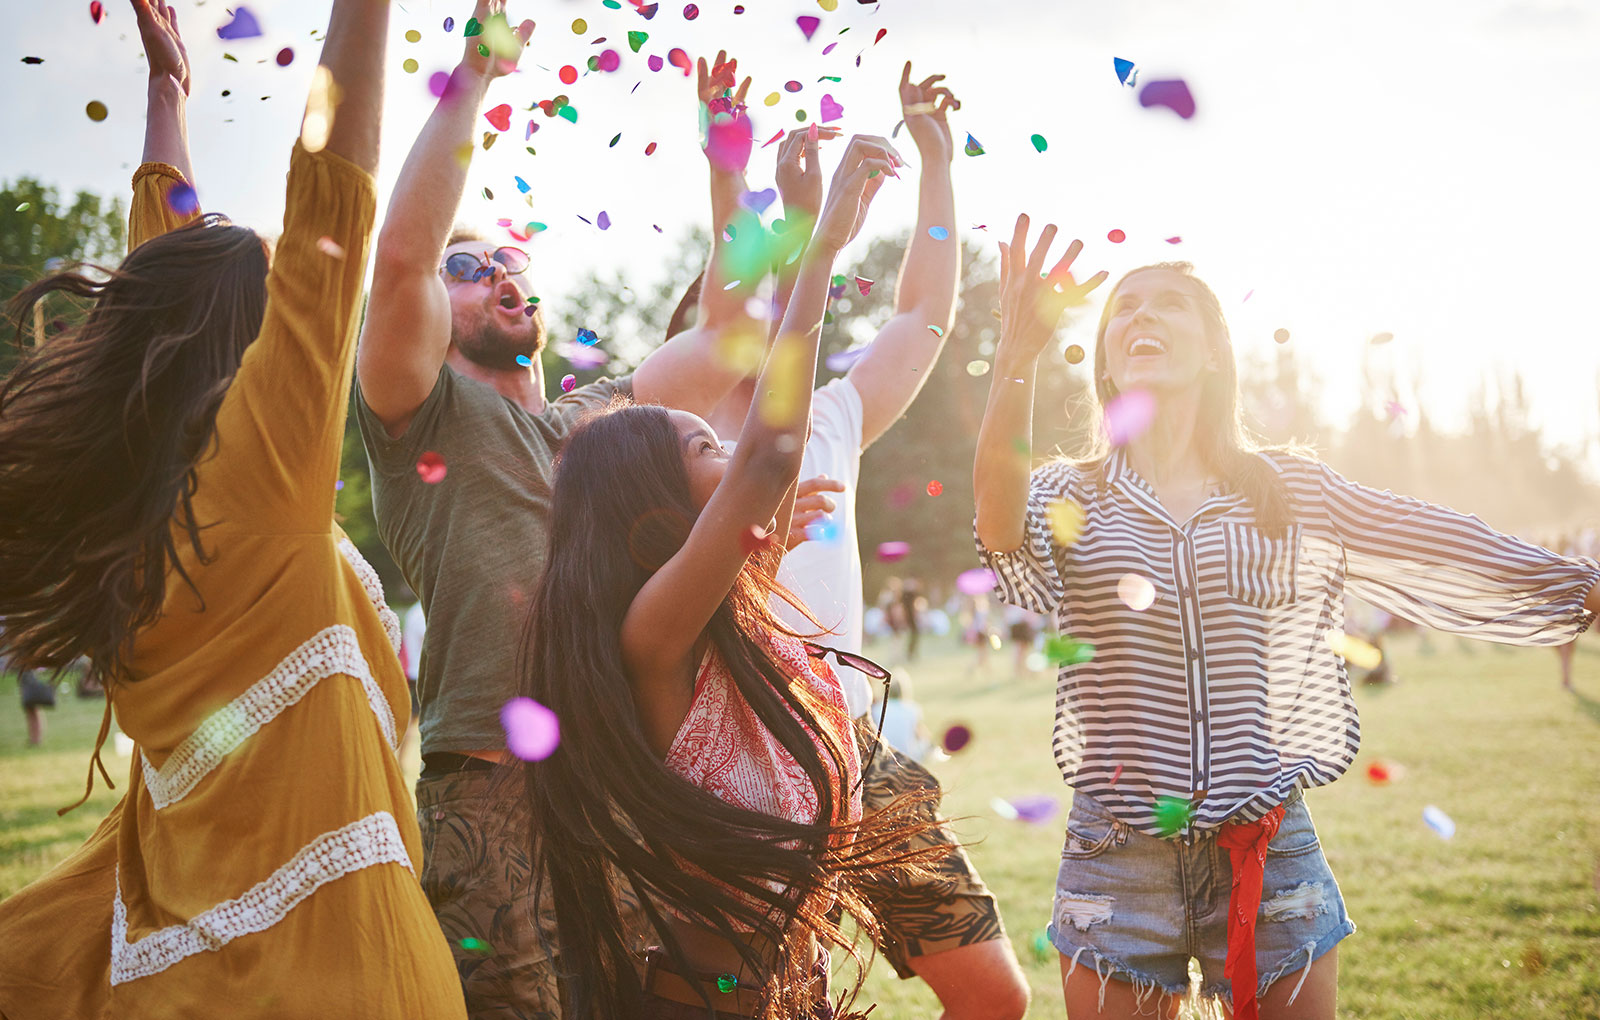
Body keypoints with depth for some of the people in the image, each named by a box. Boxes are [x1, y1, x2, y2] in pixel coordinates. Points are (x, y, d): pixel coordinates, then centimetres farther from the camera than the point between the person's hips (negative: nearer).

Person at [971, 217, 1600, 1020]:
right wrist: (1017, 357, -35)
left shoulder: (1293, 493, 7)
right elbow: (1002, 524, -21)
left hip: (1269, 854, 1)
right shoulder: (1071, 497, 3)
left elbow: (1458, 554, 4)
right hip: (1117, 859, -1)